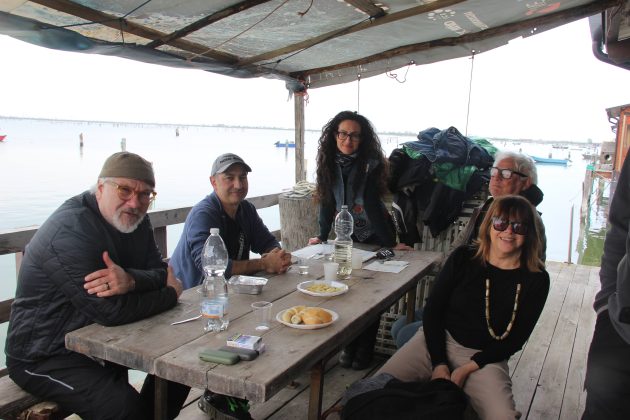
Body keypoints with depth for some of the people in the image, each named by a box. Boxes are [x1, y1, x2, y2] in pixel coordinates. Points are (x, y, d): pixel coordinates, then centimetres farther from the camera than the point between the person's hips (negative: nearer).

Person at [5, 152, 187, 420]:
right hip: (45, 357, -8)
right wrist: (171, 293, -15)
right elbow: (112, 311, -30)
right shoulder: (71, 230, -26)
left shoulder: (135, 219, 1)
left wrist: (130, 279, -30)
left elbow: (161, 272, -6)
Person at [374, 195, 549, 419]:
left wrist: (468, 368, -12)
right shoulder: (464, 257, -2)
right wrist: (438, 364, -11)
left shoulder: (536, 279, -3)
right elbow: (432, 309, -1)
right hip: (437, 341, 1)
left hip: (484, 358, 0)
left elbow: (516, 339, -1)